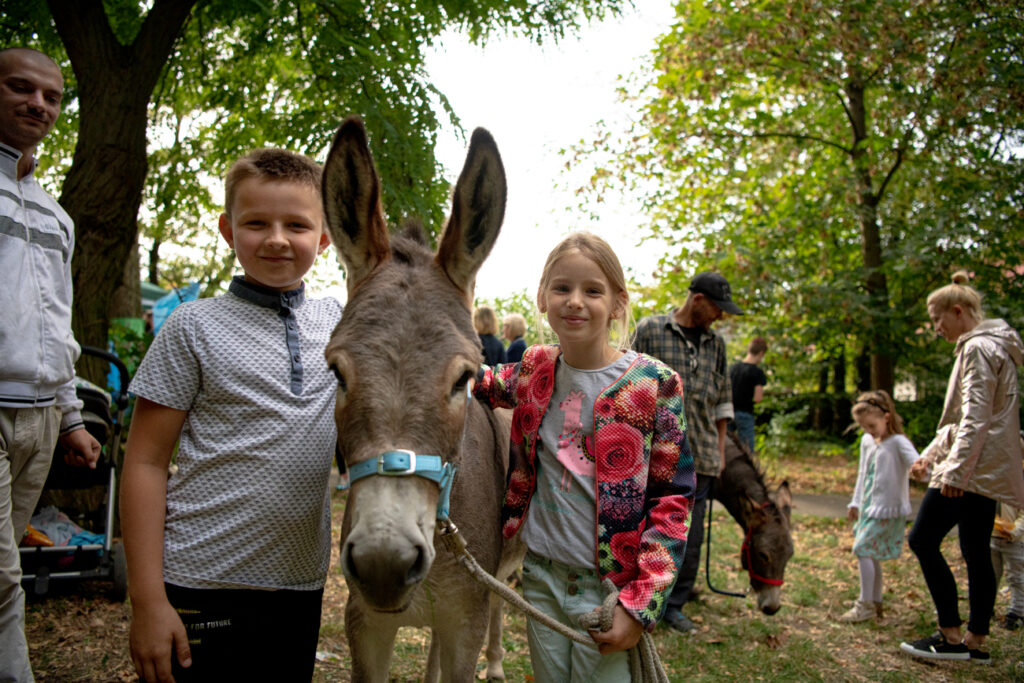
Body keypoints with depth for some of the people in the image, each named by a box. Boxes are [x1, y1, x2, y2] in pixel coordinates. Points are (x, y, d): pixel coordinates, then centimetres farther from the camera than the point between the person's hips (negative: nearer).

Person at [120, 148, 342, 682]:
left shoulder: (338, 322, 4)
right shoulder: (194, 328, -6)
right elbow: (145, 463, -6)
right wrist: (147, 601, -11)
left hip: (302, 584, 4)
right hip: (202, 583, -4)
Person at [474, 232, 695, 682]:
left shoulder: (654, 384, -13)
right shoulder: (535, 368, 0)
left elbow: (673, 499, -11)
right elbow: (484, 383, 23)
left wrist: (641, 604, -16)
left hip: (611, 585, -4)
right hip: (541, 577, 4)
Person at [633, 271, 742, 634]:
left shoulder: (716, 342, 13)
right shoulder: (650, 329, 0)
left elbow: (722, 400, 18)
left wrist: (720, 448, 14)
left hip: (700, 456, 5)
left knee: (691, 536, 7)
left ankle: (674, 605, 21)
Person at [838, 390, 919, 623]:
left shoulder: (898, 442, -13)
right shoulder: (867, 441, 10)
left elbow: (916, 462, -30)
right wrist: (855, 502, 23)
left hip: (887, 508, -8)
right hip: (869, 506, 8)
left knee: (862, 549, -13)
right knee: (871, 554, 12)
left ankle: (865, 605, -6)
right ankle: (875, 603, 23)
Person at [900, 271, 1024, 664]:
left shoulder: (978, 348, -12)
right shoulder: (988, 347, 21)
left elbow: (976, 416, -21)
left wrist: (956, 468, -25)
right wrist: (931, 455, 24)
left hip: (972, 467, -10)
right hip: (989, 469, 10)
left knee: (922, 540, -7)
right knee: (977, 554, 10)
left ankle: (951, 636, -3)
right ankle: (975, 641, 15)